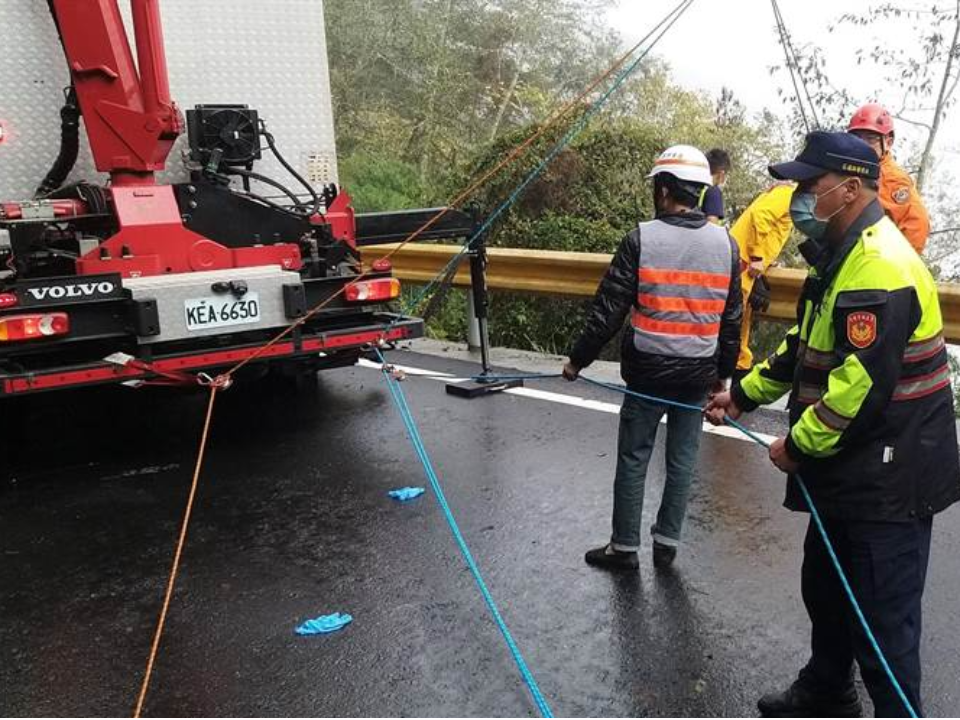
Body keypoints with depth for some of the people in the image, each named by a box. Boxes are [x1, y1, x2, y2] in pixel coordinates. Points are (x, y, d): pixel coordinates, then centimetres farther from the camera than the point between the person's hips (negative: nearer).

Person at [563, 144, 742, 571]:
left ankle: (625, 547, 19)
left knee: (633, 459, 9)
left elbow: (609, 309, -11)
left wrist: (578, 359, 0)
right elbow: (731, 317, 6)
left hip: (648, 371, -3)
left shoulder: (642, 239, -11)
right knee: (682, 459, 15)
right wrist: (723, 373, 17)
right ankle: (667, 543, 25)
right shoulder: (726, 243, 1)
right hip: (699, 374, 3)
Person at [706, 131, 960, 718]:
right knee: (826, 589, 25)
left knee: (882, 623, 1)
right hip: (849, 475, 11)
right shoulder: (844, 256, 10)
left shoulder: (879, 266, -24)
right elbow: (806, 345, 20)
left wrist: (799, 447, -16)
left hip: (888, 483, -11)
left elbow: (861, 385, -29)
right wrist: (744, 394, 15)